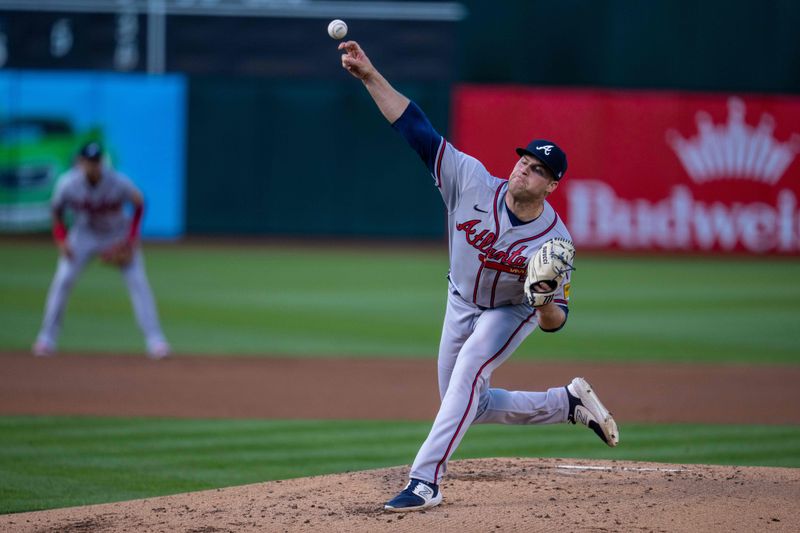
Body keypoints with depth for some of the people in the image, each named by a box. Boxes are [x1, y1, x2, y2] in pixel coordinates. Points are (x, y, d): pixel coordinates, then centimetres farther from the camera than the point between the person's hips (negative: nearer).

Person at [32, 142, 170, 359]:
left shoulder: (119, 182, -27)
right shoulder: (68, 184, -23)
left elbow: (138, 204, -8)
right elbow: (57, 211, -4)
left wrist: (131, 239, -13)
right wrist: (61, 240, -16)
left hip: (118, 235, -1)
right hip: (84, 234, 1)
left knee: (138, 282, -12)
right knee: (62, 279, -12)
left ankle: (155, 339, -7)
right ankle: (47, 338, 1)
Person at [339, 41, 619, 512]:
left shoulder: (555, 241, -29)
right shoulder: (473, 182, -25)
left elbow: (555, 321, -24)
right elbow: (418, 129, -29)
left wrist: (546, 302, -49)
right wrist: (370, 76, -37)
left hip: (512, 313, -5)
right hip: (462, 304, 5)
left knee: (467, 372, -30)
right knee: (469, 405, 12)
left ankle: (426, 480, -31)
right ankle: (569, 402, 29)